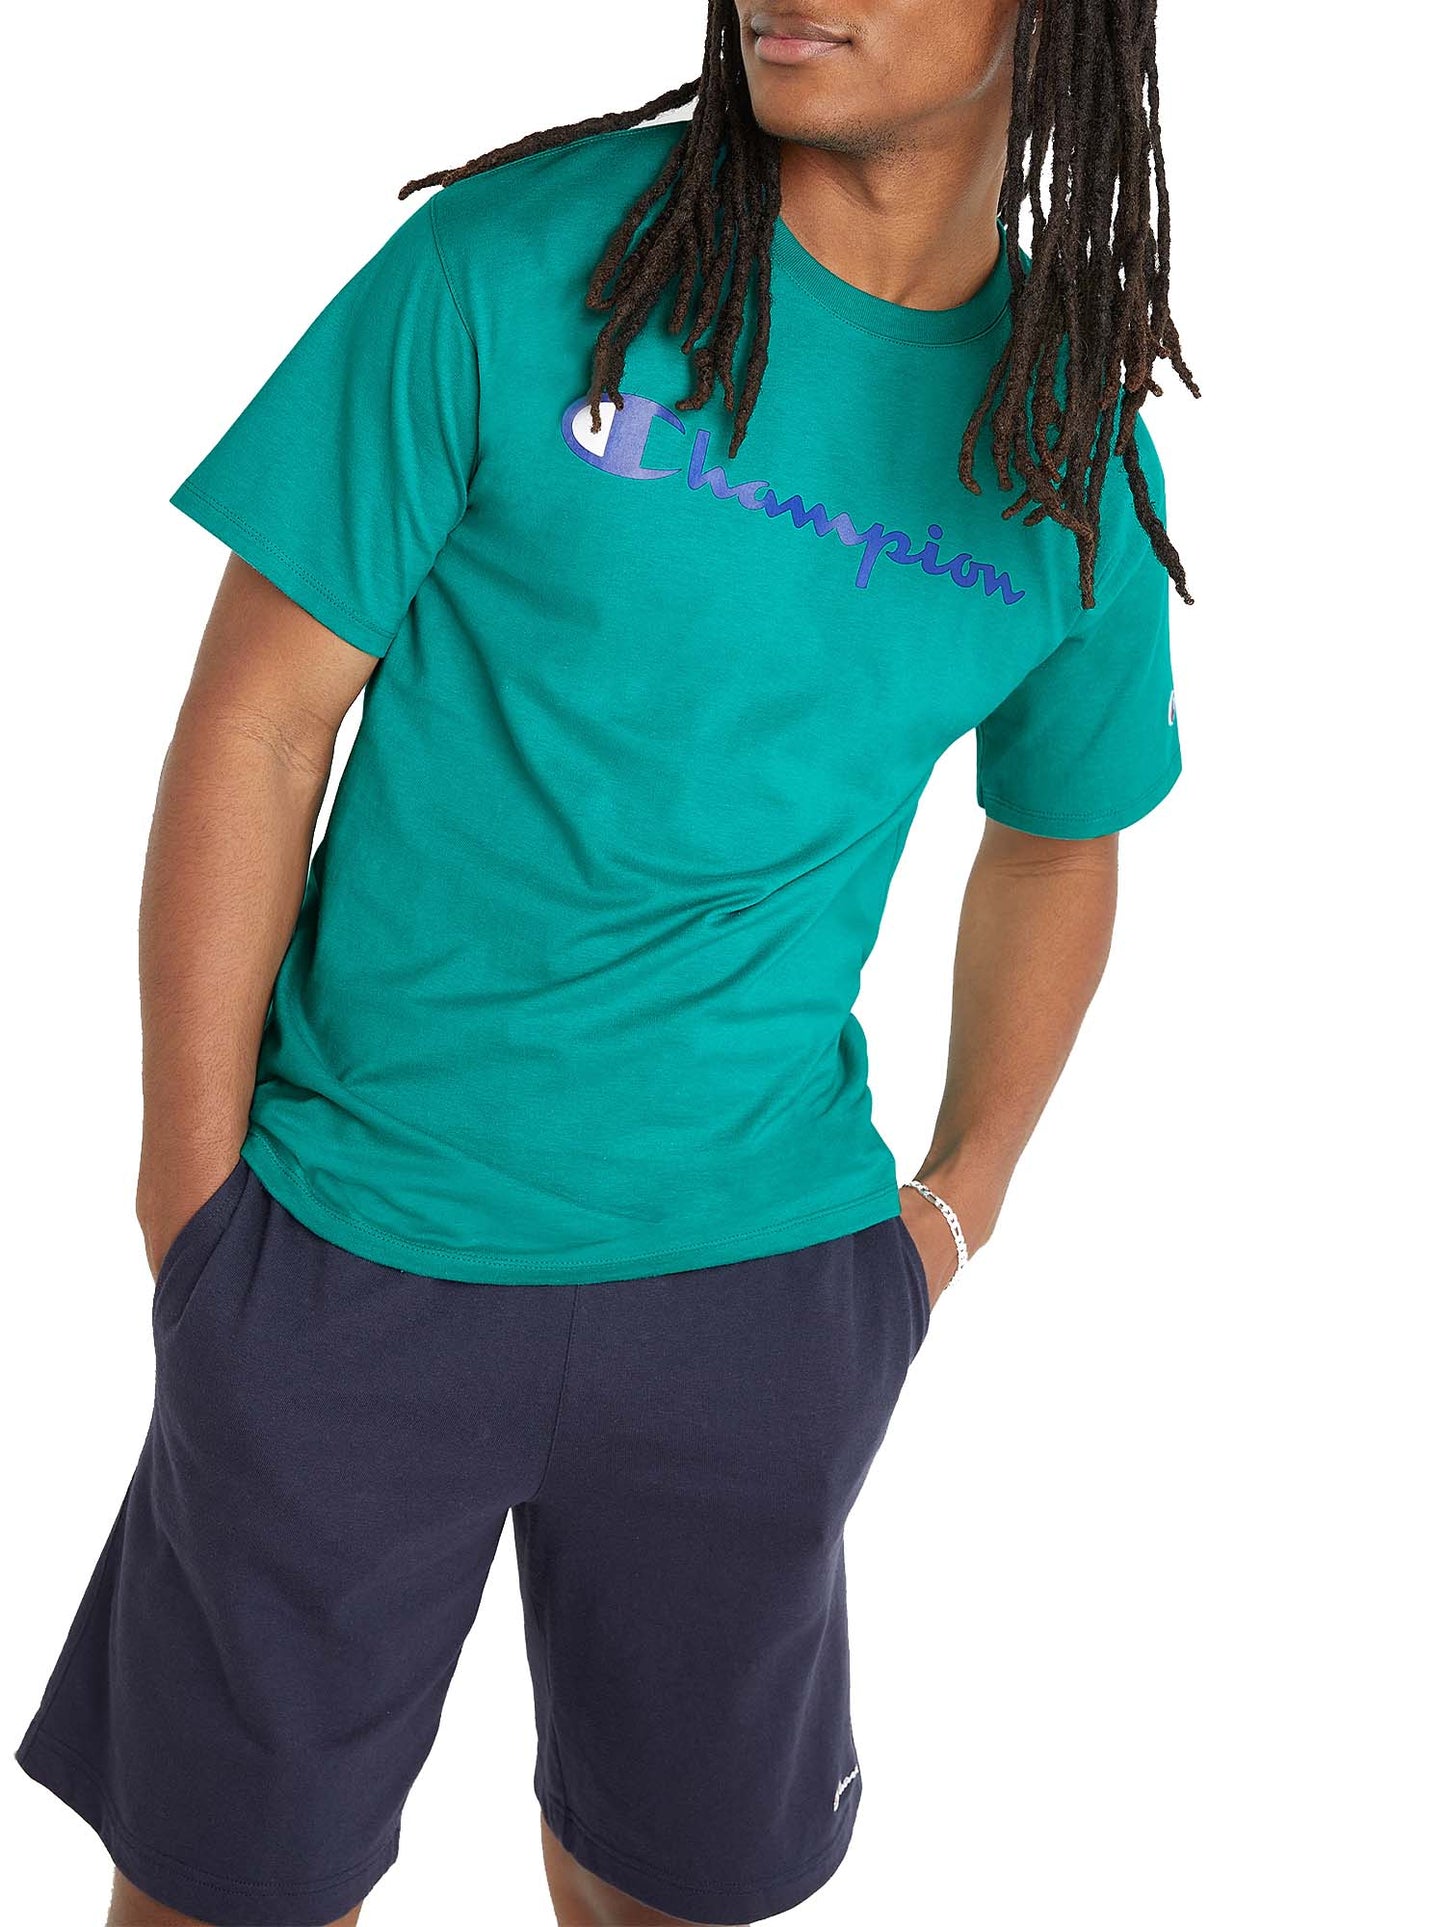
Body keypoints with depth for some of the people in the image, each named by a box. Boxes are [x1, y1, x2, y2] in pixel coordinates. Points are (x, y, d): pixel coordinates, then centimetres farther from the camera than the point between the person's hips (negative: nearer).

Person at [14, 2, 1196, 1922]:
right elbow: (255, 719, -7)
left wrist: (960, 1201, 13)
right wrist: (193, 1188, -6)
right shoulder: (515, 265, -10)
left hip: (760, 1281, 3)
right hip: (352, 1254, -2)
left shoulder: (1079, 460, 1)